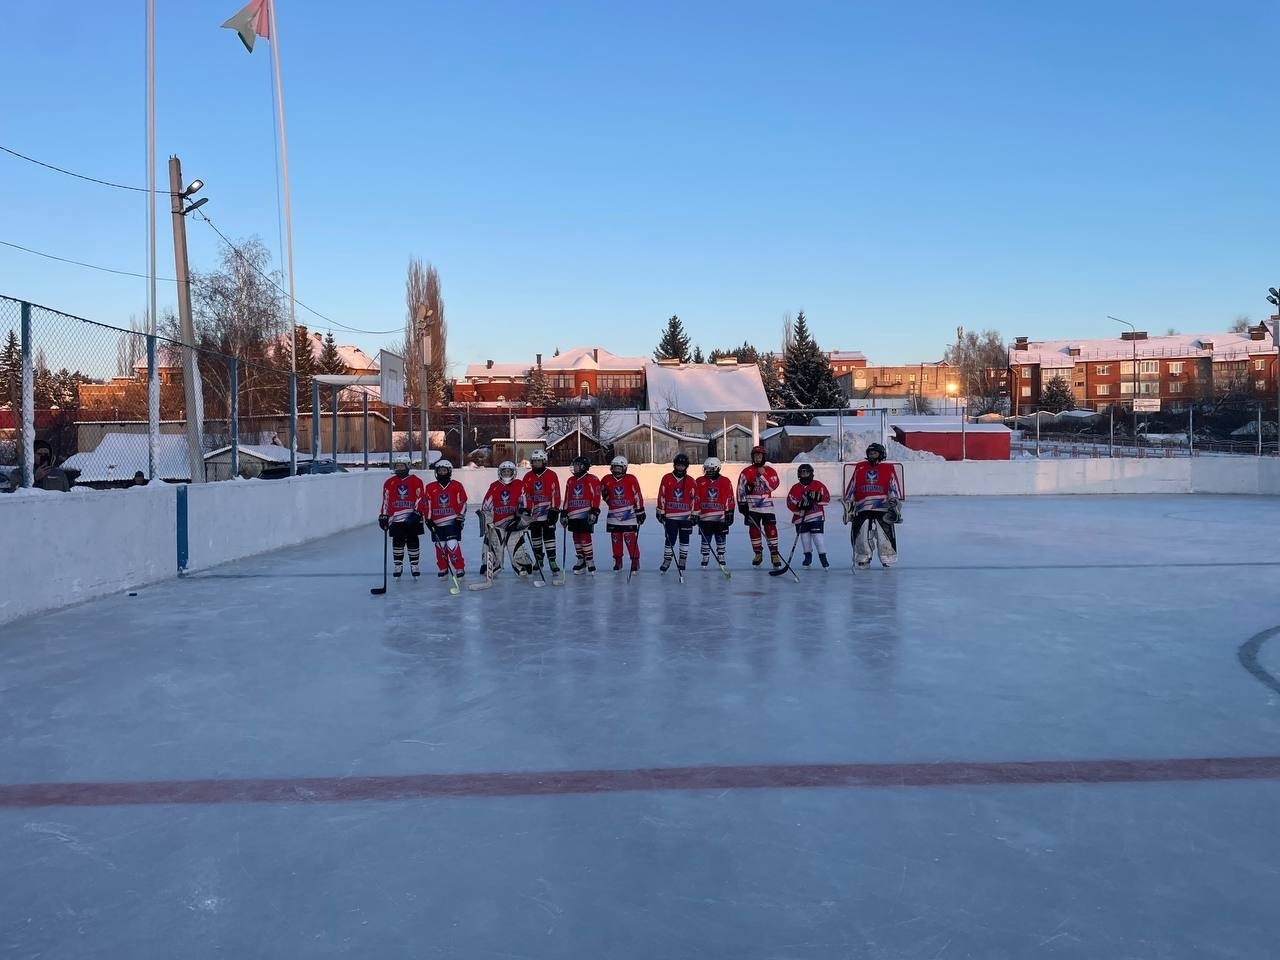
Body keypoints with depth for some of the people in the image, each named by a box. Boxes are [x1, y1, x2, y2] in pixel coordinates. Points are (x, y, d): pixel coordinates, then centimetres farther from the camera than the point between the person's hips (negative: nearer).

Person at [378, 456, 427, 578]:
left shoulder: (416, 481, 1)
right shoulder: (389, 483, 9)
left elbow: (420, 498, -4)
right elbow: (385, 501, 9)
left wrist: (416, 513, -13)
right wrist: (383, 516, 4)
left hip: (413, 518, -2)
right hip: (396, 519, 2)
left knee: (413, 542, 4)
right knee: (397, 543, 3)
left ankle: (414, 566, 14)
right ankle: (398, 566, 13)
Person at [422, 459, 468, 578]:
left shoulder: (457, 486, 0)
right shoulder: (430, 488, 4)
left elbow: (462, 504, 0)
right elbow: (426, 504, 6)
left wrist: (460, 519, -3)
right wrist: (428, 519, 2)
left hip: (452, 522, -3)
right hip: (437, 523, 3)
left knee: (452, 545, -13)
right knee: (440, 546, 7)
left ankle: (460, 569, -4)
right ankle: (442, 569, 22)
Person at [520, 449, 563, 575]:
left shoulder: (551, 475, -4)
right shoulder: (528, 477, 7)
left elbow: (555, 493, -6)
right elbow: (525, 494, 6)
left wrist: (554, 510, -11)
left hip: (547, 510, -4)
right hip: (534, 511, 4)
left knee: (549, 535, -10)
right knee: (535, 535, 13)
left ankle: (552, 561, -10)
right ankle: (538, 560, 27)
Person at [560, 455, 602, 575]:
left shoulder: (591, 480, -5)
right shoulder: (570, 481, 16)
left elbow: (596, 496, -10)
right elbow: (567, 499, 19)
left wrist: (594, 511, -16)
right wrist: (564, 513, 15)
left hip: (586, 515, -7)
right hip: (573, 515, 7)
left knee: (585, 538, -10)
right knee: (576, 538, 9)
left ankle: (590, 563, -3)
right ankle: (580, 561, 19)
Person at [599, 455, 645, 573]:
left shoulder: (631, 479, -6)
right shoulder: (607, 480, 5)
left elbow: (637, 496, -4)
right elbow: (603, 492, 26)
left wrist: (640, 511, -5)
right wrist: (608, 499, 10)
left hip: (628, 514, -4)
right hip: (613, 514, 4)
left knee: (630, 538, -7)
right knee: (615, 538, 8)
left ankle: (635, 560, 1)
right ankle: (618, 560, 20)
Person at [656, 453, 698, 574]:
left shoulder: (690, 481, 2)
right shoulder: (667, 479, 0)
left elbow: (694, 498, 4)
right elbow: (661, 496, 2)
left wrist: (694, 514, 2)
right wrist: (660, 512, 0)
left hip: (686, 516, 1)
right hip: (670, 516, -1)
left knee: (684, 539, 8)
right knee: (670, 539, -2)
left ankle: (682, 561, 19)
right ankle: (666, 561, 11)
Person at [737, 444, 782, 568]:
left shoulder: (770, 471, 4)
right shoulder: (747, 472, 0)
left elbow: (773, 486, -10)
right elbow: (741, 488, -2)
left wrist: (763, 475, -16)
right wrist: (742, 503, -7)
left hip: (767, 505, 0)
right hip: (752, 506, 0)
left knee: (771, 529, -6)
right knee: (754, 530, 5)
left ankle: (774, 555, -1)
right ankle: (758, 554, 19)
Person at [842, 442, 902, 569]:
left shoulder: (888, 468, 7)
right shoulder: (860, 468, 13)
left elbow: (894, 487, 2)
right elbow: (852, 487, 15)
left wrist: (895, 502, -8)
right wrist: (848, 503, 12)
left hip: (883, 507, -2)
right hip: (862, 507, 2)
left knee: (886, 533, -4)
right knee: (859, 533, 2)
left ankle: (888, 559, 8)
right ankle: (862, 558, 16)